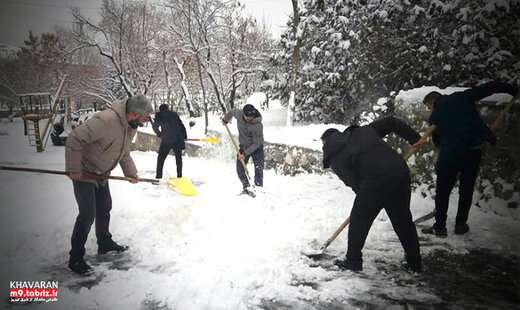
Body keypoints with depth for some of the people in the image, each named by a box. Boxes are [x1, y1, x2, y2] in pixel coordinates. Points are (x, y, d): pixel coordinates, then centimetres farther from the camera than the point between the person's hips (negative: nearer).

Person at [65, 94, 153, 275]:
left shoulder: (132, 127, -3)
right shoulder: (106, 120, -33)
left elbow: (124, 153, 11)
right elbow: (75, 138, -32)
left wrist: (131, 173, 0)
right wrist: (74, 169, -29)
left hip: (101, 175, 9)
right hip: (84, 173, -9)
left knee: (104, 208, 19)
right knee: (88, 214, -8)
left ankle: (105, 243, 39)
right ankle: (75, 259, 7)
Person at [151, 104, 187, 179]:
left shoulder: (159, 115, 5)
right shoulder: (174, 114, 14)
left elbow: (155, 126, 3)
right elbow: (181, 125, 13)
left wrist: (159, 134, 20)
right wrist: (184, 136, 20)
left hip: (166, 139, -3)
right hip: (178, 139, 3)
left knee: (161, 157, 8)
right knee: (178, 157, 16)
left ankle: (159, 175, 3)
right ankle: (179, 175, 13)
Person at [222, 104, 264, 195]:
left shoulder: (258, 125, -30)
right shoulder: (239, 114, -17)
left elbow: (256, 143, -25)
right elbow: (232, 112, 8)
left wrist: (245, 153, -28)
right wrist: (225, 119, 24)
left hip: (256, 147, -4)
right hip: (243, 146, 4)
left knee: (259, 168, -14)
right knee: (240, 169, 1)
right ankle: (246, 186, 17)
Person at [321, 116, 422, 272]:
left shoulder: (335, 158, 7)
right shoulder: (363, 130, 21)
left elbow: (354, 183, -1)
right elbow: (391, 122, 20)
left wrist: (365, 195, 14)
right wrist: (415, 138, 25)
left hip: (375, 182, -6)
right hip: (401, 173, 6)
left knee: (359, 220, 14)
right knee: (403, 219, 21)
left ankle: (353, 261, 25)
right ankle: (415, 262, 34)